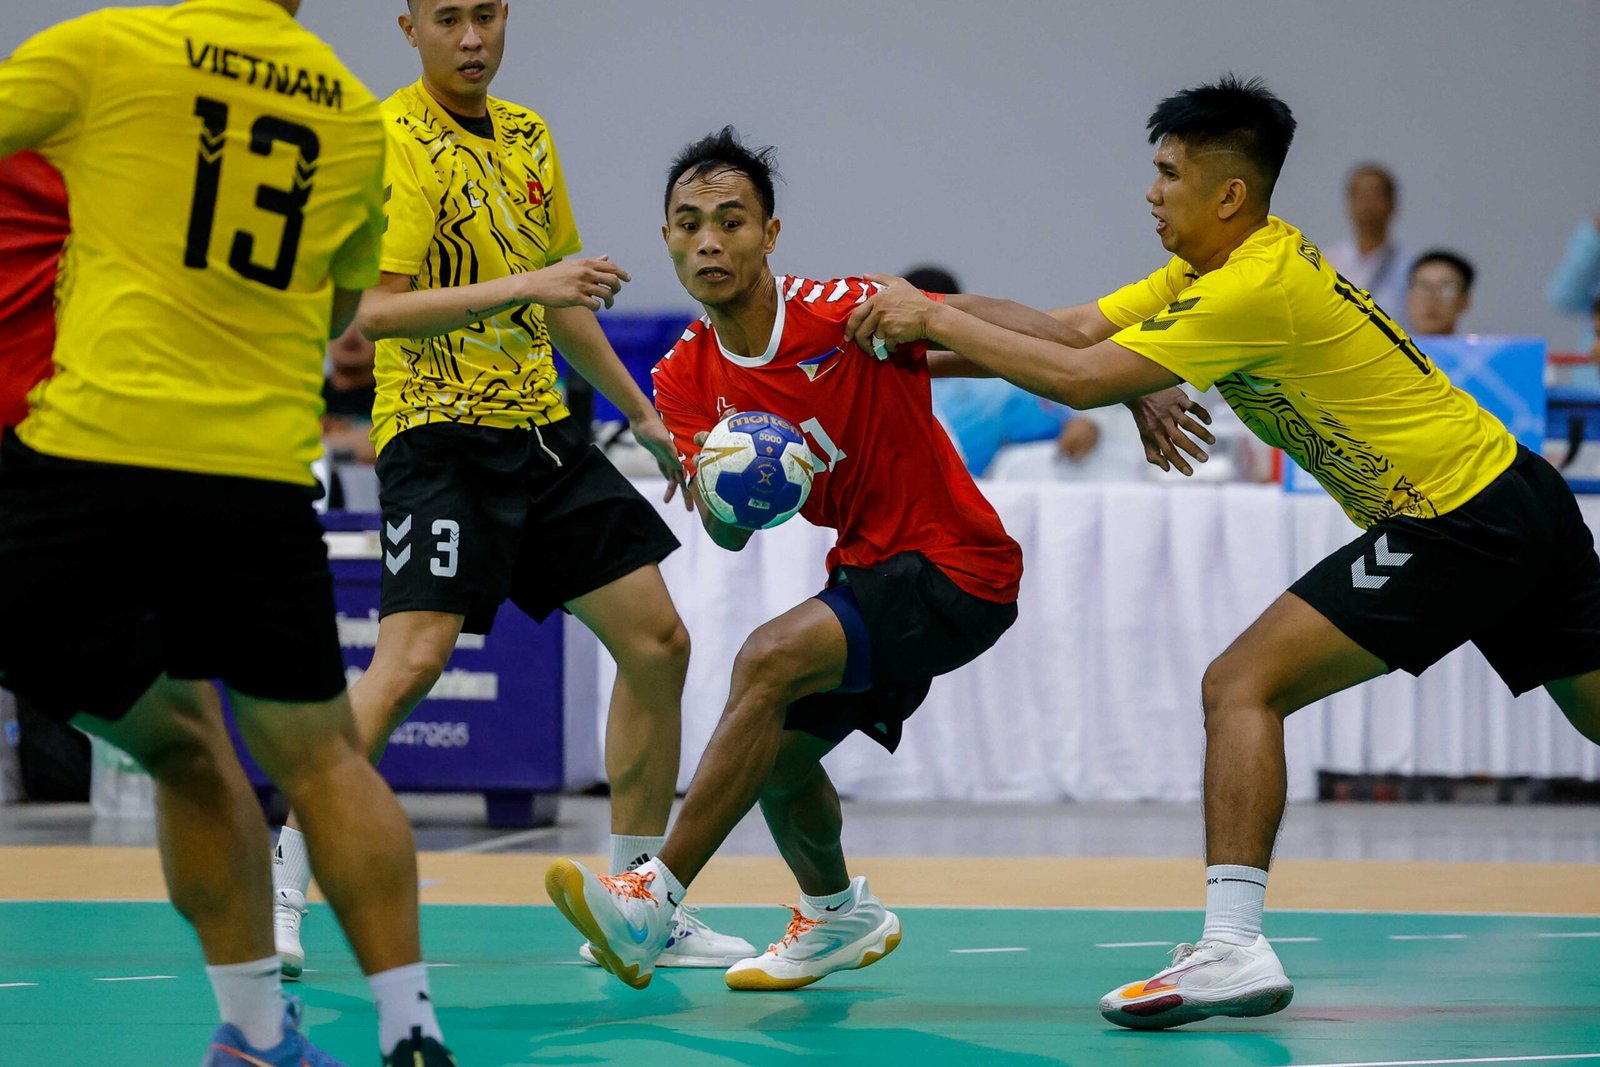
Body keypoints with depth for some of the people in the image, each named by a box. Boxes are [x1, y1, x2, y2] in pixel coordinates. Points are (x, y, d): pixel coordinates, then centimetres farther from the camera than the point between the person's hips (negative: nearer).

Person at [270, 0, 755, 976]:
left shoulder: (527, 136, 13)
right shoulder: (394, 139, -11)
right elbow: (375, 310, -21)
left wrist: (644, 416, 25)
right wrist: (521, 285, -28)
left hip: (541, 429, 8)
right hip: (438, 429, -8)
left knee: (657, 641, 4)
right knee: (413, 658, -22)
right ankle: (279, 889, -9)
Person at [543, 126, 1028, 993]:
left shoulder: (841, 314, -20)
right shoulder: (686, 379, -2)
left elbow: (1033, 334, -17)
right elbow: (729, 536, -9)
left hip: (956, 565, -7)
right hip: (867, 568, 7)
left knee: (767, 661, -24)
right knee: (779, 748, 10)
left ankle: (655, 904, -23)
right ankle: (838, 914, 42)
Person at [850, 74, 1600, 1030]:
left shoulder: (1257, 289, -19)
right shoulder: (1217, 265, 9)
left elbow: (1082, 380, -22)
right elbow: (1071, 328, 6)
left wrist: (935, 320, -13)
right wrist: (925, 330, -3)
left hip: (1456, 522, -10)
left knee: (1244, 686, -12)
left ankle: (1233, 946, -19)